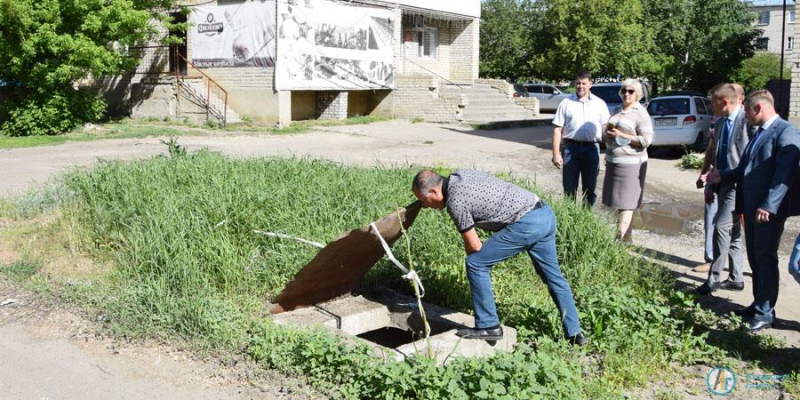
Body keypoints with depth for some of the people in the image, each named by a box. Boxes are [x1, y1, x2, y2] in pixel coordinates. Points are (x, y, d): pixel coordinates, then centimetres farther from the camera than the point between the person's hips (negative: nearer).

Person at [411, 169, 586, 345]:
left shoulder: (454, 201, -12)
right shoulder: (459, 173, 12)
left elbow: (474, 246, -3)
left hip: (527, 223, -10)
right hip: (545, 213, 10)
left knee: (476, 264, -3)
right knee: (552, 275, 21)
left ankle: (488, 326, 5)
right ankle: (574, 332, 30)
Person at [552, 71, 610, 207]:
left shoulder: (600, 103, 7)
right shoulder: (566, 103, 3)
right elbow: (557, 129, 1)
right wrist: (556, 154, -6)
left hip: (592, 149, 1)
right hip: (571, 147, -1)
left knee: (590, 188, 10)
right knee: (569, 188, 5)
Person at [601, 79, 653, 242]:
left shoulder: (641, 114, -8)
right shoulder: (616, 111, 14)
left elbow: (646, 140, -15)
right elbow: (607, 134, 21)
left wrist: (621, 135, -18)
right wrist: (607, 134, -3)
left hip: (631, 164, -7)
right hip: (613, 161, 7)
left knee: (626, 202, -8)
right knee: (619, 201, 10)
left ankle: (621, 239, -9)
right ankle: (626, 236, 20)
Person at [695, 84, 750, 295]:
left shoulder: (747, 121, -15)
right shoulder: (720, 123, 11)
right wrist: (710, 184, 16)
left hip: (739, 185, -9)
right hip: (723, 184, 9)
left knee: (721, 227, -12)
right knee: (732, 232, 14)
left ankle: (714, 278, -3)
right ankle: (736, 278, 25)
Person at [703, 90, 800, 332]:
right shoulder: (759, 133, 18)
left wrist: (768, 206, -26)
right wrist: (722, 176, 9)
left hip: (769, 210, -9)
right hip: (750, 207, 9)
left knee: (766, 258, -2)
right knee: (755, 258, 14)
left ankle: (765, 313, 6)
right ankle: (759, 305, 25)